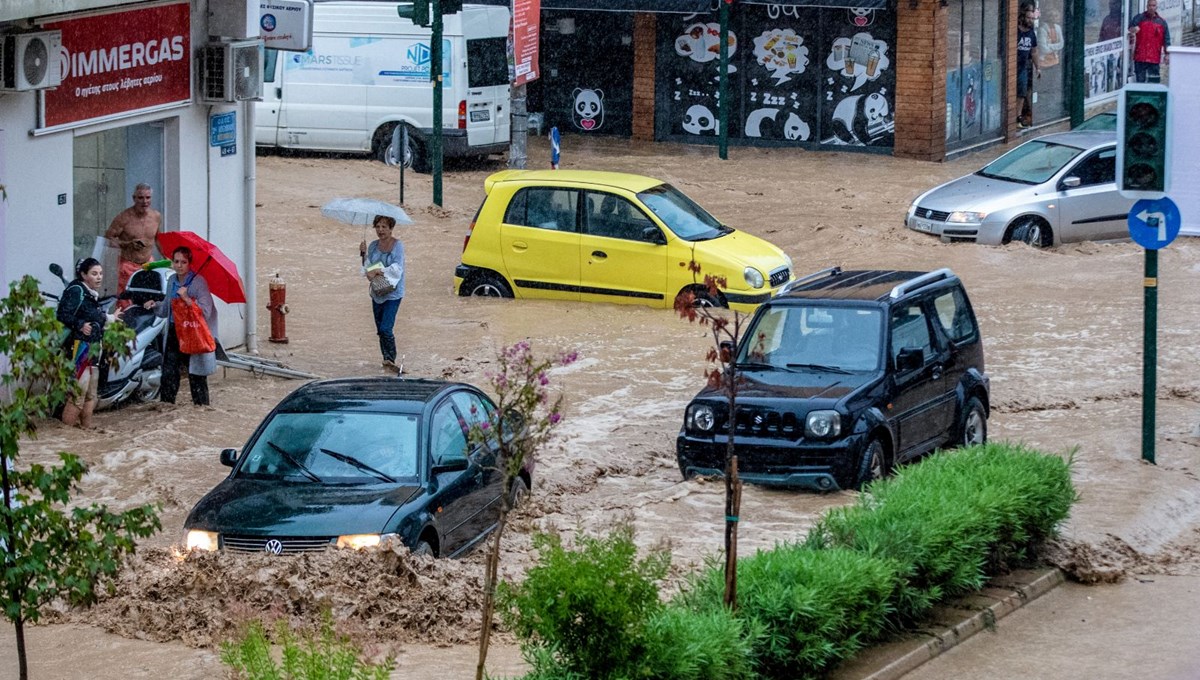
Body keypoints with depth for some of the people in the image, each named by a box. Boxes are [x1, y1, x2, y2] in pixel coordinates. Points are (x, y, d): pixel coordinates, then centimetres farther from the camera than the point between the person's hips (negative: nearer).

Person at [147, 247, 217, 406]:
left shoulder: (199, 282, -11)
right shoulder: (172, 282, 10)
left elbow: (205, 312, -19)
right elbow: (166, 309, 21)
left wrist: (187, 300, -29)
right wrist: (155, 306, 2)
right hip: (174, 333, 6)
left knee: (196, 375, -2)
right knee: (169, 373, 2)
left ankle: (201, 405, 6)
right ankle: (165, 404, 9)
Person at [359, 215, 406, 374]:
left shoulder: (397, 246, -9)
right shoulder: (373, 245, 8)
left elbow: (397, 269, -17)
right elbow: (367, 268, 9)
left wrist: (377, 272, -20)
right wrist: (363, 254, -5)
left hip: (393, 293, -6)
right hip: (377, 293, 6)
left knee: (386, 329, -15)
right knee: (380, 329, 11)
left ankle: (391, 360, -6)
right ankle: (387, 358, 22)